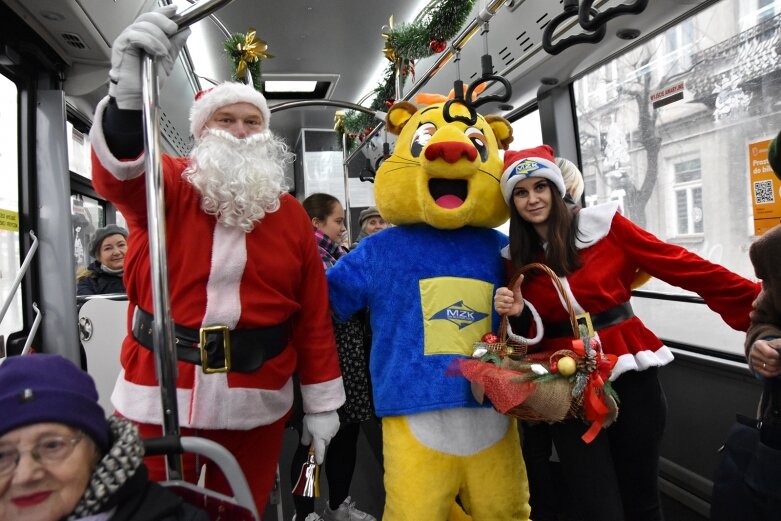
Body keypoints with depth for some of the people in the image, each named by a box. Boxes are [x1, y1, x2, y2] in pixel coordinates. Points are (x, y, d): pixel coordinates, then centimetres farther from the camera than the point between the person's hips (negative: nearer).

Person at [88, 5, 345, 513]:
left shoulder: (291, 213, 3)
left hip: (254, 404, 2)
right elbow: (117, 171, -27)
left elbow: (314, 316, 2)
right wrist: (130, 94, -48)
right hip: (160, 398, -1)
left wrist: (321, 403, 3)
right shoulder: (166, 186, -2)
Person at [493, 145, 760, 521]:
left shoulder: (603, 226, -4)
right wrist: (515, 313, -13)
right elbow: (528, 334, 8)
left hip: (629, 375, 0)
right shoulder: (516, 259, 3)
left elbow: (682, 266, -4)